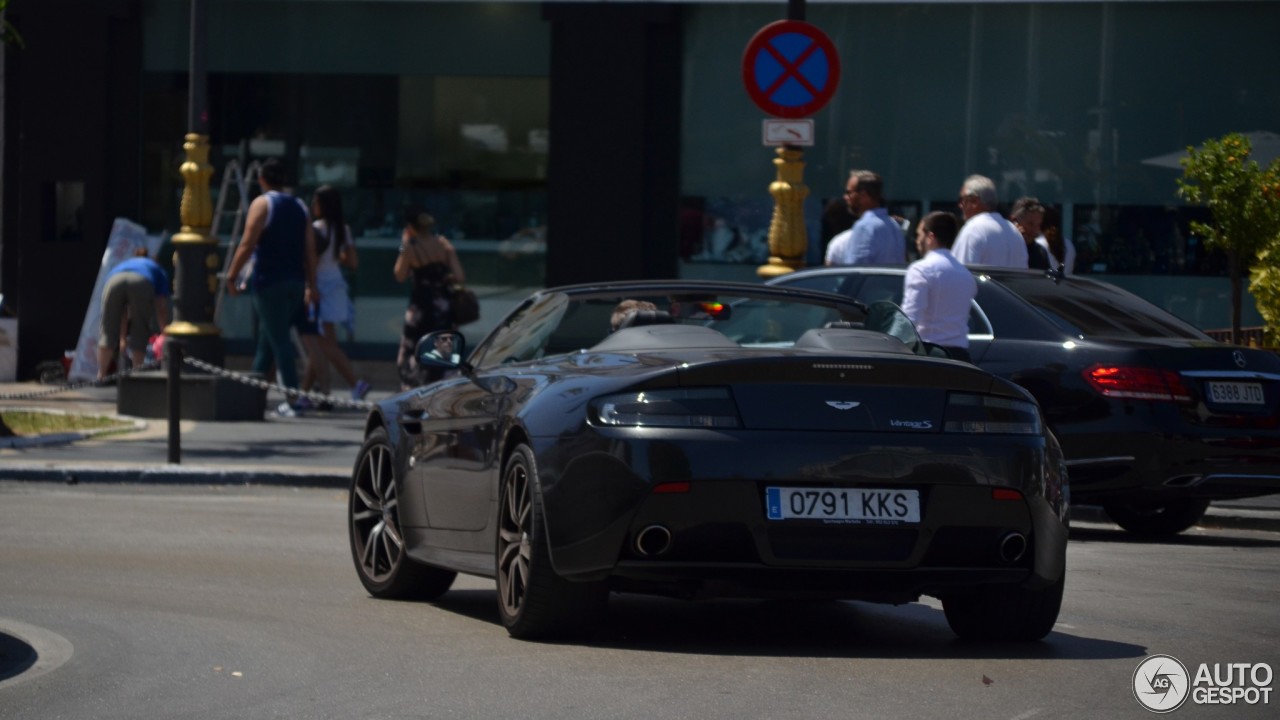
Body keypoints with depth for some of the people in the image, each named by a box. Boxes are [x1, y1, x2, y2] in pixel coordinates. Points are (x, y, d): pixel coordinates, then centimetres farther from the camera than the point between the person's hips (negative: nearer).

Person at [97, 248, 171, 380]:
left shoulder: (120, 266, 45)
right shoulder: (159, 271, 39)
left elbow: (121, 312, 44)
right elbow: (161, 309, 34)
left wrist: (122, 339, 50)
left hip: (114, 280, 2)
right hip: (141, 283, -2)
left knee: (108, 331, 11)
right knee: (139, 334, 11)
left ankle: (101, 376, 6)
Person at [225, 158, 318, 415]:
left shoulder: (262, 204, -6)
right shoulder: (299, 206, 13)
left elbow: (247, 244, -13)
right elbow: (310, 249, 10)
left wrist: (231, 276, -7)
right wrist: (311, 285, 13)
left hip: (270, 280, -6)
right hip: (295, 280, 6)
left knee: (278, 339, -6)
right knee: (268, 337, 17)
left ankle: (293, 401, -11)